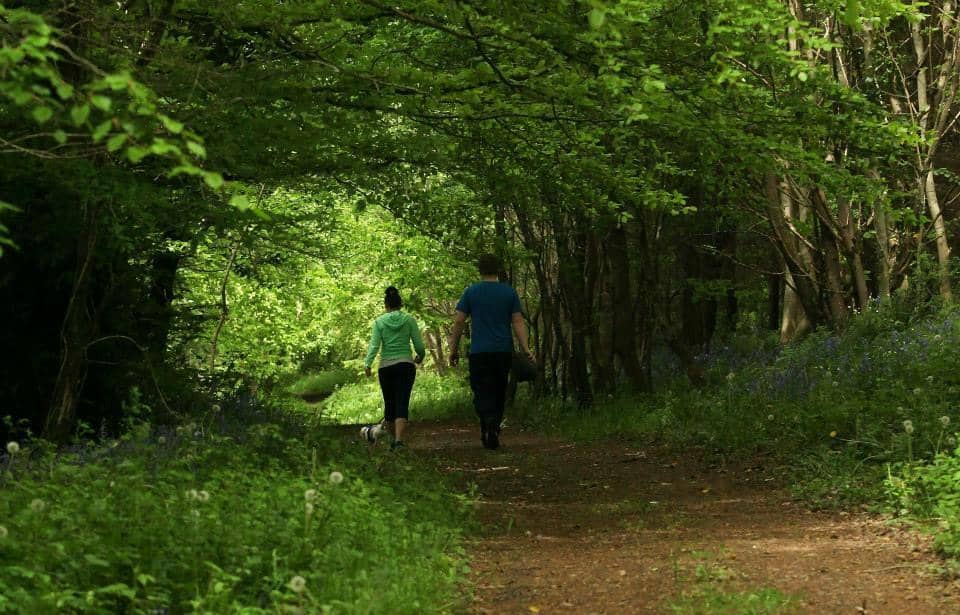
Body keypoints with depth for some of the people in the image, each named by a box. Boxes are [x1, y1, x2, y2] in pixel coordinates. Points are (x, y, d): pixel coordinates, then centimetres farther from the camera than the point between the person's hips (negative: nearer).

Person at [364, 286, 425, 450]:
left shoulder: (379, 322, 3)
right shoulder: (409, 320, 2)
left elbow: (374, 345, -9)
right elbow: (419, 346, 1)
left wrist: (367, 364, -13)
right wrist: (420, 357, 20)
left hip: (386, 367, 1)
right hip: (406, 365, -1)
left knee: (389, 404, 13)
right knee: (402, 403, -7)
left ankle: (392, 440, 21)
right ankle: (399, 439, -24)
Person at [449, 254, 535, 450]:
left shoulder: (471, 292, 1)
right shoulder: (509, 292, 5)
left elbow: (459, 322, -1)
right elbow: (518, 322, -1)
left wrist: (454, 349, 7)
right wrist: (526, 349, -1)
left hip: (479, 352, -2)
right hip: (504, 352, 2)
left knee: (483, 394, -5)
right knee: (499, 394, 15)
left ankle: (490, 425, -30)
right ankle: (493, 433, 20)